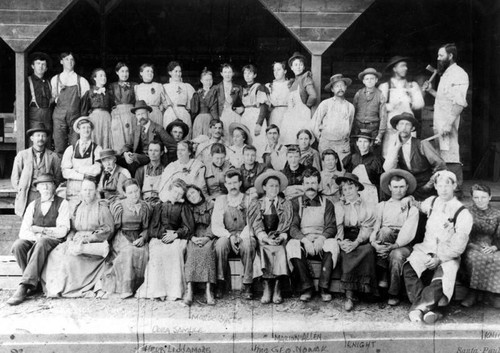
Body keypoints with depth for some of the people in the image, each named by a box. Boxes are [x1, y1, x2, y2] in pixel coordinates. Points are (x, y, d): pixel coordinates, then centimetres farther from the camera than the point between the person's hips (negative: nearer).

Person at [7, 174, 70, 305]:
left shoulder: (62, 204, 1)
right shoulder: (33, 205, 12)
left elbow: (63, 231, -9)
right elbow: (23, 232, 2)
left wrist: (41, 230, -14)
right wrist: (36, 236, -17)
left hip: (53, 241, -4)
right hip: (34, 240, 4)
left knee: (41, 244, -36)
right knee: (17, 245, -27)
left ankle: (24, 287, -38)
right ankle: (34, 281, -19)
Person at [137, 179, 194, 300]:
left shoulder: (184, 208, 17)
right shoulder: (159, 207, 20)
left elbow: (189, 228, 7)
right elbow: (152, 228, 12)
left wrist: (175, 234, -9)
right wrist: (163, 233, -8)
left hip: (177, 238, -1)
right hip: (159, 238, 1)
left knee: (174, 250, -36)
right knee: (156, 252, -34)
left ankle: (174, 291, -33)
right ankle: (157, 290, -32)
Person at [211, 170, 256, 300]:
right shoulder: (220, 200, 11)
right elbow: (215, 226, 1)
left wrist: (241, 237, -21)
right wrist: (230, 236, -16)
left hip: (245, 237, -1)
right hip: (226, 237, 1)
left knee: (248, 243, -35)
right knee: (221, 243, -33)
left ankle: (246, 286, -25)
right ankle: (221, 283, -19)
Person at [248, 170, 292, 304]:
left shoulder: (286, 204, 15)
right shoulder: (256, 205, 14)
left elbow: (286, 224, 4)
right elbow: (256, 225, 1)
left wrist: (280, 237, -15)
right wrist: (266, 238, -17)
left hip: (280, 240, 0)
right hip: (263, 240, 0)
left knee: (280, 251, -30)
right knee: (262, 252, -30)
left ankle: (277, 290, -25)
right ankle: (267, 289, -25)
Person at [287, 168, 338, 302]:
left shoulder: (327, 204, 16)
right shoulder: (295, 203, 13)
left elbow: (331, 226, 3)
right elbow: (292, 227, 0)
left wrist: (322, 238, -19)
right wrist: (305, 239, -20)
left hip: (321, 242, 0)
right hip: (302, 240, 0)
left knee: (332, 244, -32)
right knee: (292, 245, -33)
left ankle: (324, 288, -24)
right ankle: (306, 288, -25)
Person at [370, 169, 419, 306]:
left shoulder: (412, 209, 11)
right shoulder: (382, 206, 18)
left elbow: (409, 233, -5)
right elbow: (374, 228, 7)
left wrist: (394, 246, -22)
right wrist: (374, 242, -16)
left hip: (403, 245, -1)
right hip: (384, 243, 2)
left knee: (396, 255, -36)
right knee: (385, 231, -32)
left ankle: (394, 294, -14)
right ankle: (382, 275, -25)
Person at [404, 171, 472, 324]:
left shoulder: (463, 213, -4)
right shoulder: (432, 201, 10)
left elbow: (458, 246, -8)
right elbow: (420, 206, 37)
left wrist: (439, 258, -18)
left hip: (447, 255, -3)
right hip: (426, 248, 3)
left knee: (441, 281, -36)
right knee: (408, 269, -30)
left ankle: (419, 305, -20)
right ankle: (430, 308, -29)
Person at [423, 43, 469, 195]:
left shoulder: (459, 74, -10)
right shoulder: (446, 74, 20)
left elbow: (459, 102, -18)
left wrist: (448, 124, -24)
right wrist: (430, 90, 14)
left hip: (448, 123, -9)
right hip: (440, 123, 9)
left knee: (450, 156, -8)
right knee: (442, 156, 10)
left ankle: (456, 187, -2)